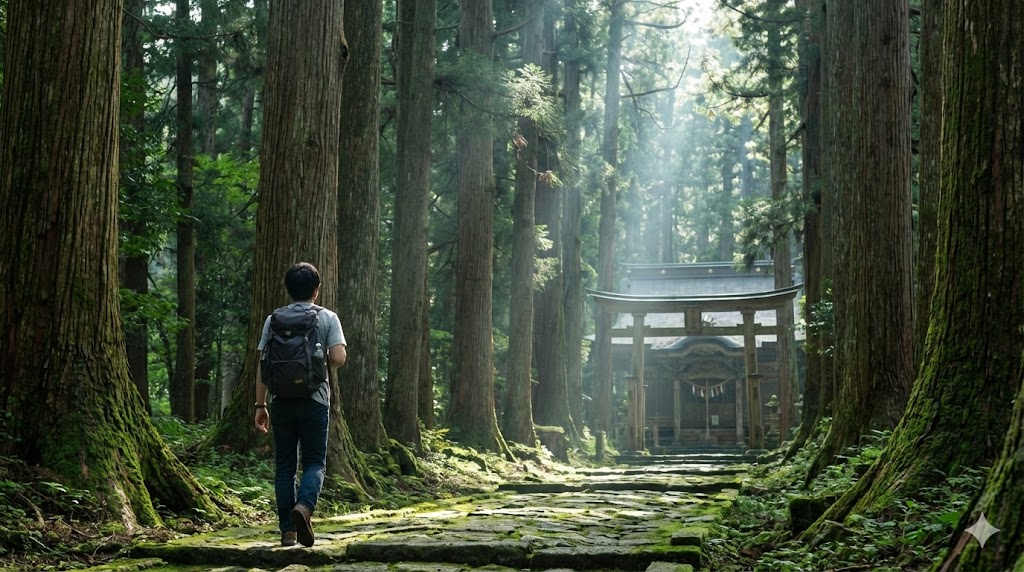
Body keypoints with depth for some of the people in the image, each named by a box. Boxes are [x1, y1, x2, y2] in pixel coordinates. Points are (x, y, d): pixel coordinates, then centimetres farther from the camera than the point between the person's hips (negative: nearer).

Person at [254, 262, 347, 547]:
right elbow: (338, 357, -11)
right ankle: (304, 506, -23)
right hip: (314, 401, -2)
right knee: (315, 462, 6)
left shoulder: (274, 320, 5)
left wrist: (260, 405, 8)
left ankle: (288, 530, 9)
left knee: (285, 465, 9)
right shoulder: (327, 318, 0)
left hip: (281, 402, 2)